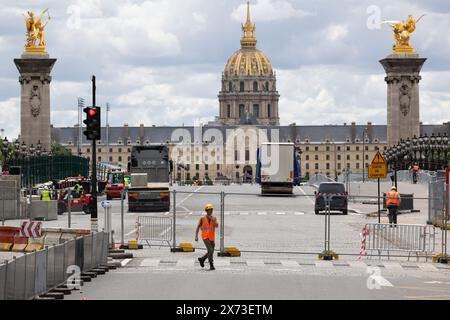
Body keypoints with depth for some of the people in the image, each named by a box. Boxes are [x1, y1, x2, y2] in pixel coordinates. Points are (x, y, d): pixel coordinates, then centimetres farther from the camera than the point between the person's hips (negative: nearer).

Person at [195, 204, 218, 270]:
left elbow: (216, 226, -11)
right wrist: (196, 236, -4)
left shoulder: (214, 218, 6)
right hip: (205, 237, -5)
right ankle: (211, 265, -16)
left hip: (212, 237, 5)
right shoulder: (202, 218, -2)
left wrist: (213, 220, -27)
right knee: (210, 250, -20)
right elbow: (198, 227, 3)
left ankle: (202, 259, 37)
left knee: (211, 252, 12)